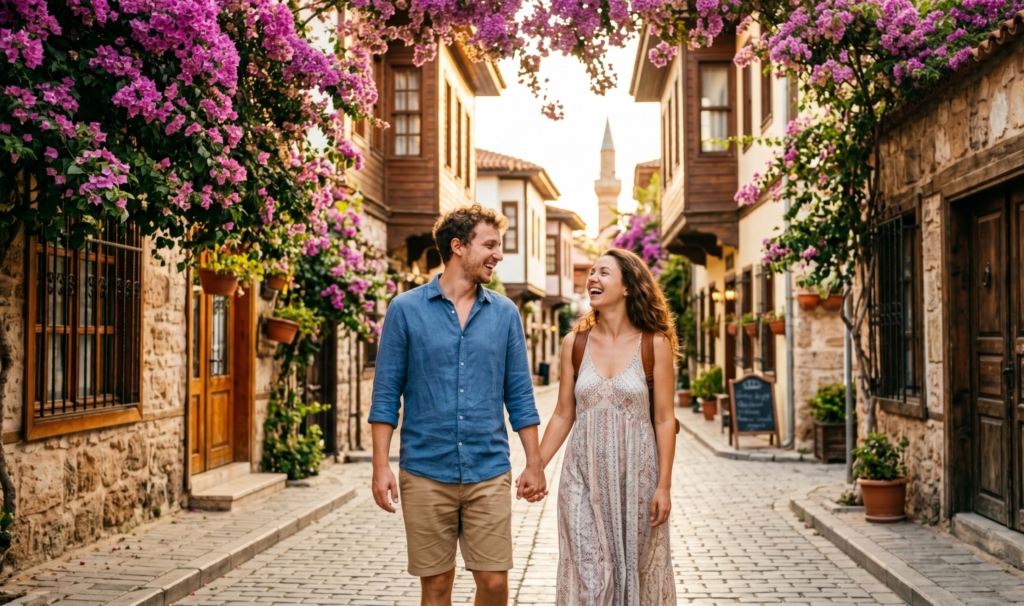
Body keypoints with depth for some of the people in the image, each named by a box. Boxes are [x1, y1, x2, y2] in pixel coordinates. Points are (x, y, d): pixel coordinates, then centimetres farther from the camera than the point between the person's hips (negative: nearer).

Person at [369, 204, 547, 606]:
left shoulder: (505, 314, 6)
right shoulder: (405, 310, -1)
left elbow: (520, 395, 8)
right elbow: (386, 395, -1)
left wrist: (535, 463, 4)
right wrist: (381, 466, -7)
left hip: (489, 474, 2)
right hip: (425, 473, -2)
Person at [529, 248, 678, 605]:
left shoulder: (655, 344, -4)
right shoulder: (575, 343, 2)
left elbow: (664, 419, -4)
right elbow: (563, 415, 8)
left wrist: (664, 486, -6)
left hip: (636, 474, -1)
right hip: (584, 476, 2)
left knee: (638, 571, 9)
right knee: (589, 574, 3)